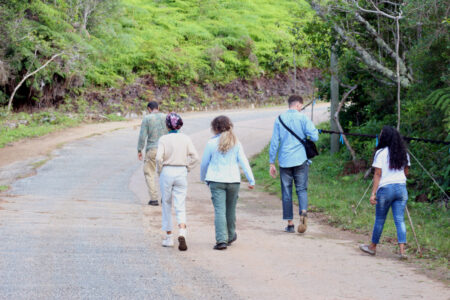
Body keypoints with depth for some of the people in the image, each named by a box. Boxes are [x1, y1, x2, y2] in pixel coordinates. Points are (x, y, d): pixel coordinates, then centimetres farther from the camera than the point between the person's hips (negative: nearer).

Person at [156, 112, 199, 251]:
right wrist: (187, 169, 7)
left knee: (167, 205, 12)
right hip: (181, 173, 2)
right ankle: (182, 233, -21)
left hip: (167, 172, -2)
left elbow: (159, 158, -16)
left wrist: (160, 171, 0)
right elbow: (195, 157, -5)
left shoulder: (163, 139, -7)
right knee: (180, 206, 3)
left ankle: (169, 237, 18)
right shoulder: (185, 138, 0)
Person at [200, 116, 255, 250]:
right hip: (233, 181, 2)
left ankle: (221, 240, -16)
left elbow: (204, 163, 7)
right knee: (230, 209, 17)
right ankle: (230, 236, 33)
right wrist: (251, 180, 2)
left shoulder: (211, 143, -2)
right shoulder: (236, 143, 3)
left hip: (216, 181, -2)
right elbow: (244, 162, 0)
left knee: (219, 210, -6)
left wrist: (203, 178, 24)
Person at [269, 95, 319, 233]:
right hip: (300, 160, -1)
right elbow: (314, 137, -10)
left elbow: (274, 142, 3)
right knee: (301, 189, 6)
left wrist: (272, 163, 8)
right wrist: (316, 130, 14)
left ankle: (290, 223, 9)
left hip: (284, 161, 1)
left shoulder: (280, 119, 4)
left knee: (286, 192, 8)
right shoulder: (303, 118, -3)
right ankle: (303, 212, -22)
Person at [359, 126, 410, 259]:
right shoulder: (404, 153, 9)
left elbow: (377, 174, -9)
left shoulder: (381, 153, -6)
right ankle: (402, 250, -10)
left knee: (379, 219, 10)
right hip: (401, 188, 4)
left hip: (385, 188, -4)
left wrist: (373, 193, -8)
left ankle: (373, 247, 25)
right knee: (400, 220, 1)